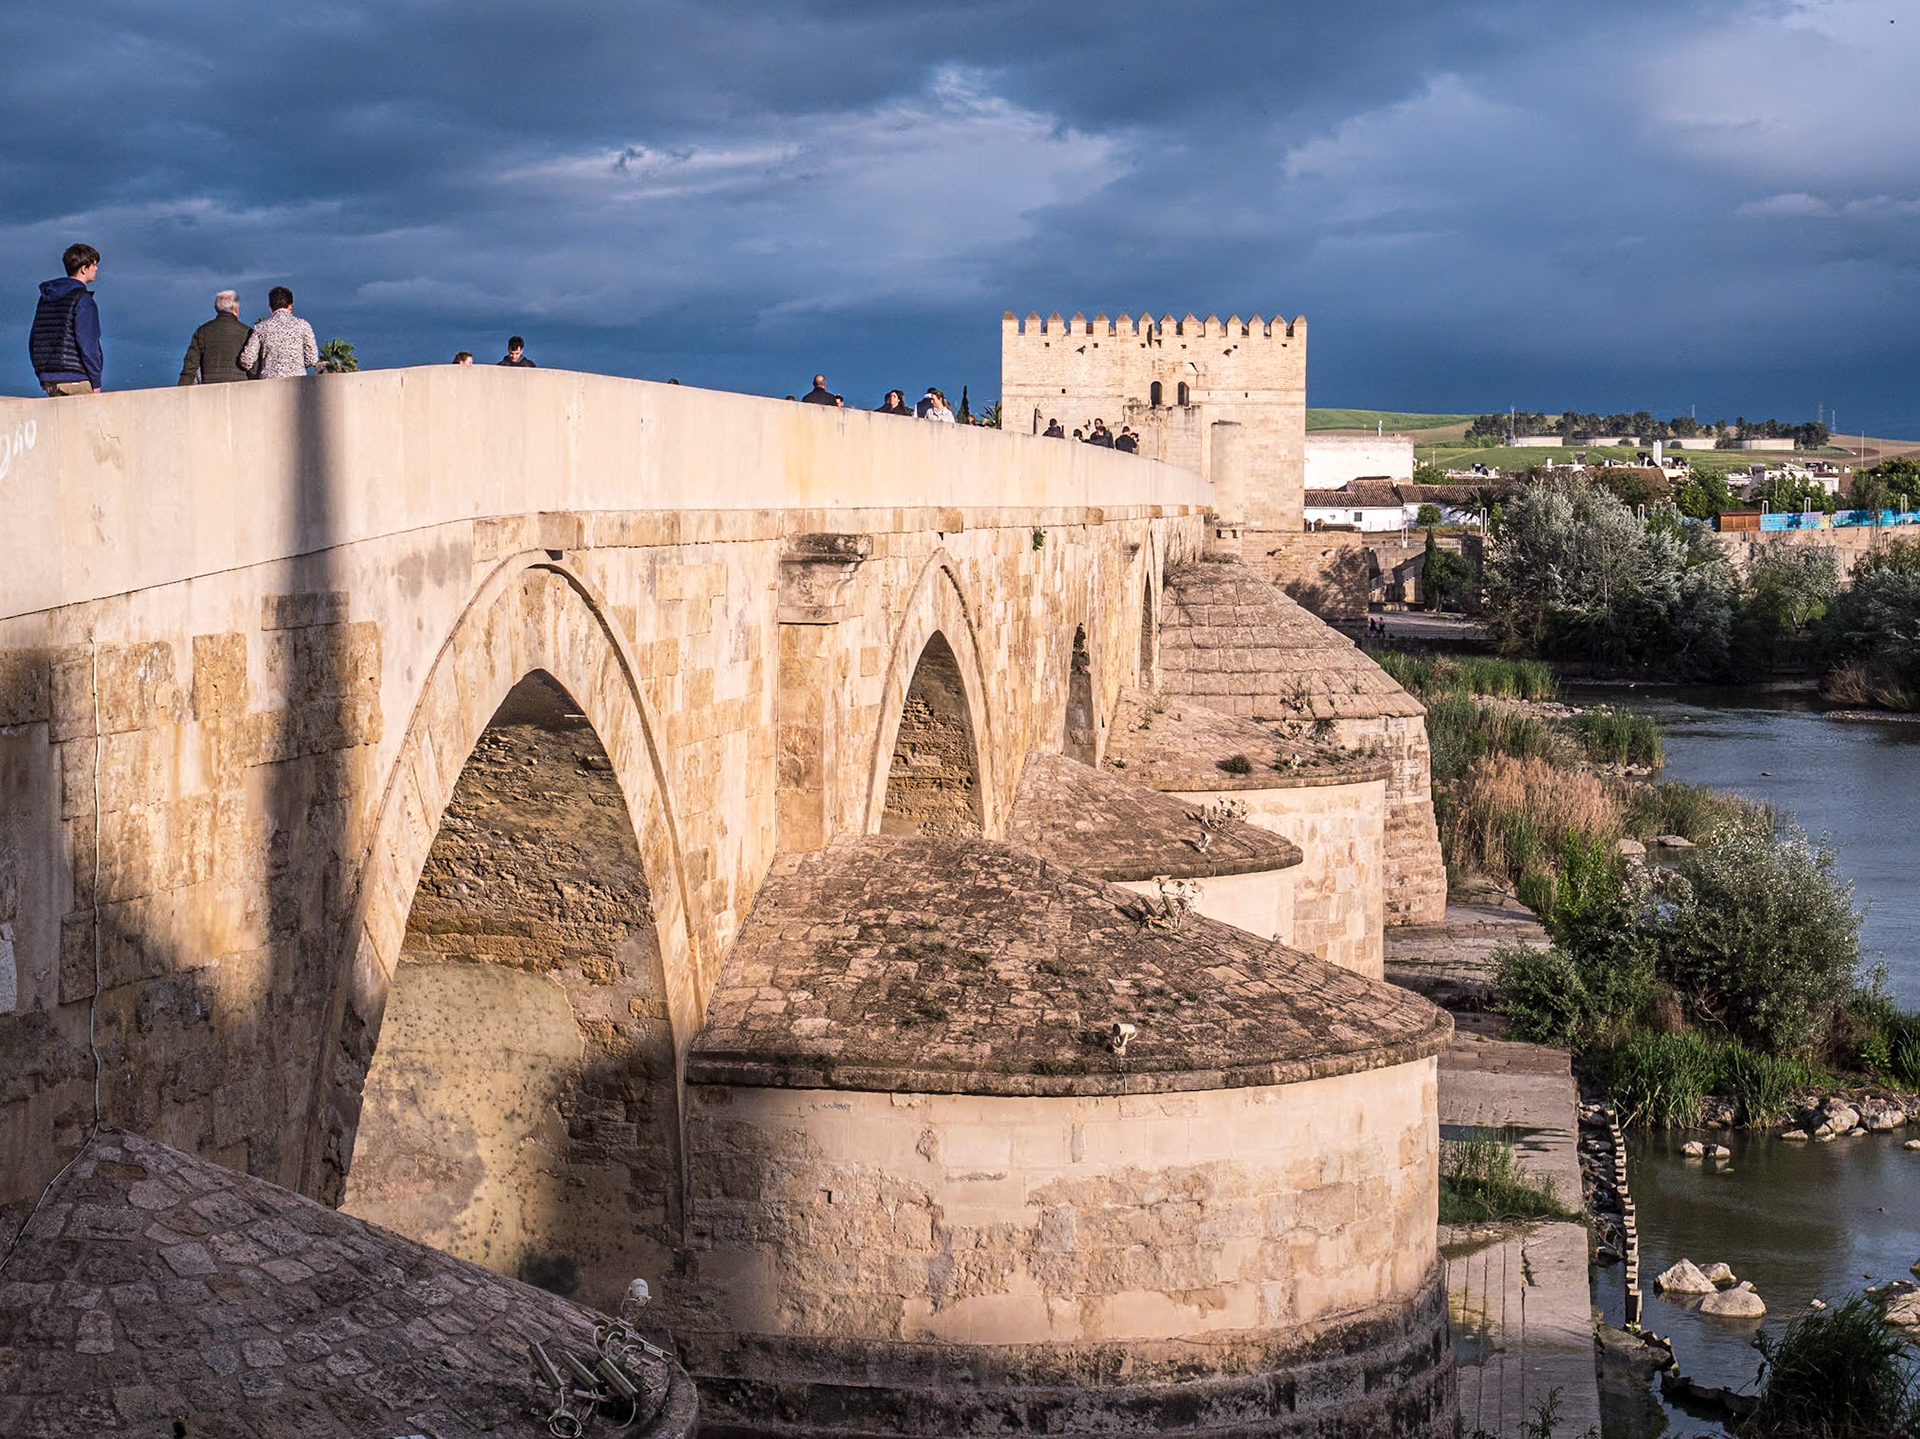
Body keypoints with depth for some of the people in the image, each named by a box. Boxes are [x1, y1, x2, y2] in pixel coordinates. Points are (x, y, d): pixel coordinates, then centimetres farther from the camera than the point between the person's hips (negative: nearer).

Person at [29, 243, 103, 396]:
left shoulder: (45, 298, 14)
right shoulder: (82, 299, -10)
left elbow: (33, 340, 17)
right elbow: (87, 343, -15)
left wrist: (41, 376, 21)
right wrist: (95, 382, -10)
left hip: (48, 379, 8)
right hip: (76, 379, -8)